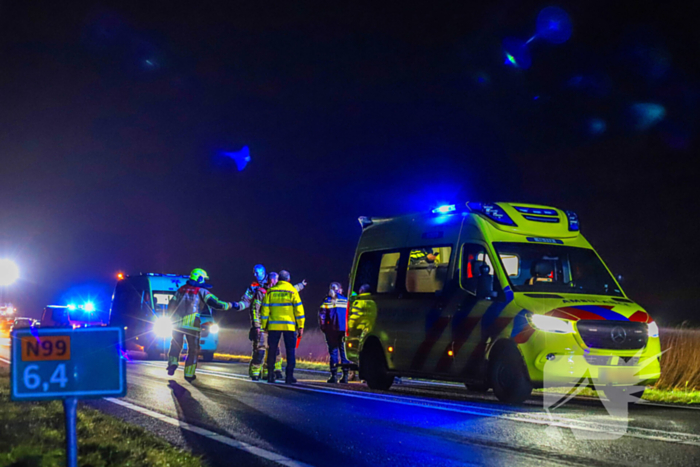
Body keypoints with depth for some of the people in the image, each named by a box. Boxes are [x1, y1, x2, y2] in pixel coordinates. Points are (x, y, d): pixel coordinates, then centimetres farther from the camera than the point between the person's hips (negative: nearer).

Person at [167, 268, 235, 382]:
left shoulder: (180, 290, 13)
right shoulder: (202, 292, -1)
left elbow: (171, 306, 15)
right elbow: (216, 303, -7)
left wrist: (171, 318, 29)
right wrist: (231, 305, 4)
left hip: (177, 324, 4)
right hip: (192, 325, -4)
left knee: (175, 345, 21)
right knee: (193, 349, 8)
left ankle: (172, 363, -1)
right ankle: (189, 374, 9)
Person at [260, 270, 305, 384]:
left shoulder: (270, 292, 5)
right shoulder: (292, 291, 0)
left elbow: (265, 309, 5)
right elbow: (298, 309, -2)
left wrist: (264, 326, 11)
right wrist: (300, 326, 1)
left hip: (274, 326, 2)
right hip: (289, 326, -2)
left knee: (272, 350, 10)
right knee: (290, 350, 4)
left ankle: (270, 375, 9)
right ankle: (289, 376, -1)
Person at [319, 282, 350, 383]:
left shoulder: (327, 301, 1)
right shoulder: (346, 301, 9)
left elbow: (321, 315, -4)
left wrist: (323, 328, 3)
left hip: (332, 330, -2)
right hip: (345, 329, 2)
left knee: (333, 351, 1)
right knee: (344, 351, 6)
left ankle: (334, 375, -3)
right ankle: (345, 375, 3)